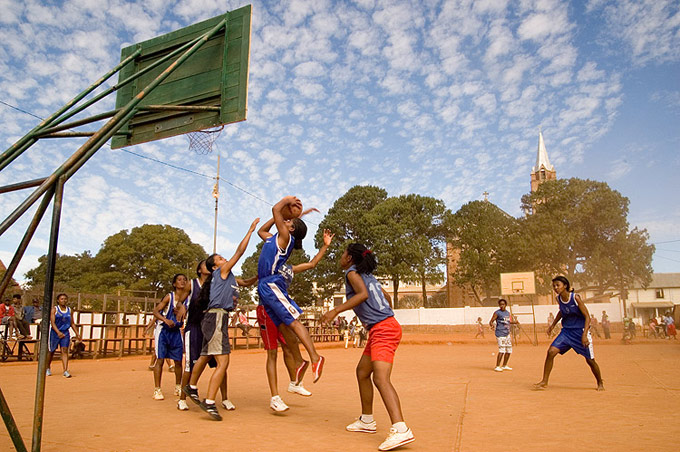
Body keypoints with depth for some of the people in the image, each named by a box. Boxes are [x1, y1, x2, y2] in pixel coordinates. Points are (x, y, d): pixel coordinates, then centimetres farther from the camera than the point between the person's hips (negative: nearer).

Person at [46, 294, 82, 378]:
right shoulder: (54, 309, -5)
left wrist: (77, 334, 9)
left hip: (65, 333, 2)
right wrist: (58, 332, -29)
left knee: (65, 351, -8)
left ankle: (65, 371, -13)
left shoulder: (69, 310, 7)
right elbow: (52, 322, -14)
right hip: (55, 333, -2)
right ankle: (48, 368, 36)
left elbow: (72, 323, 13)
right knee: (51, 351, 12)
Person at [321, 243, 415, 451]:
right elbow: (387, 297, 27)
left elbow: (363, 294, -22)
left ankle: (401, 429, -31)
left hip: (382, 329, -10)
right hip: (380, 330, 10)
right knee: (362, 372, 18)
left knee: (380, 378, -21)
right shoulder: (368, 275, 20)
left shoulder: (352, 272, -4)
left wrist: (335, 310, -25)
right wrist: (386, 313, 40)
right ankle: (367, 421, 28)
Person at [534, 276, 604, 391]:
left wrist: (584, 335, -23)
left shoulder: (575, 297, -17)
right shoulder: (559, 299, -1)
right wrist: (553, 324, 17)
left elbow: (587, 317, -14)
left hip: (581, 331, -4)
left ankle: (600, 383, 31)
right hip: (566, 331, 4)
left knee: (590, 360, 3)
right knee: (551, 351, -12)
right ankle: (544, 382, -4)